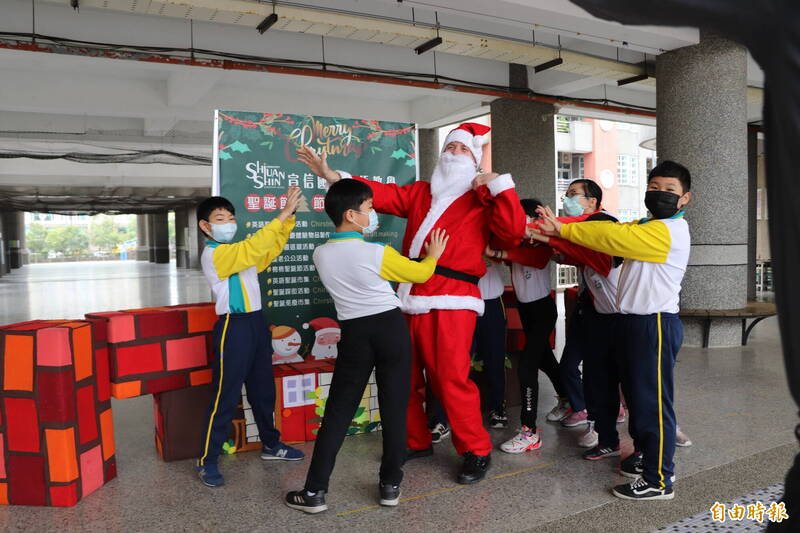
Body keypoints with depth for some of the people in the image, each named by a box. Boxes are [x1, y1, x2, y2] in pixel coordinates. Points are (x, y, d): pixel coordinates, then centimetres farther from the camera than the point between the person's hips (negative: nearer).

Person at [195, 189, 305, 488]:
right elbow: (253, 248, -26)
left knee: (263, 390, 18)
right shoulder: (213, 254, -12)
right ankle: (207, 461, 8)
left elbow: (272, 247, 13)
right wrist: (283, 215, -26)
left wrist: (289, 217, -2)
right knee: (226, 396, -3)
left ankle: (271, 445, 32)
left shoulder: (240, 252, 14)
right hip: (233, 327, -8)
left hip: (255, 323, 8)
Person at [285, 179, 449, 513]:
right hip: (390, 327, -3)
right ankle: (390, 485, 18)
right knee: (394, 408, 9)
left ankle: (315, 491, 10)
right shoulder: (378, 253, -13)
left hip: (354, 333, 3)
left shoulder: (321, 255, -1)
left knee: (338, 411, 8)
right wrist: (433, 255, 21)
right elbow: (419, 274, 2)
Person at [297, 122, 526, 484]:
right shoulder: (420, 193, 19)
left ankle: (476, 451, 9)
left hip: (451, 303, -6)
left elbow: (513, 230, -10)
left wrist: (500, 186, -14)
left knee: (451, 380, -9)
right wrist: (332, 175, 6)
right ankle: (416, 442, 32)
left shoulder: (482, 200, 3)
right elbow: (381, 194, 12)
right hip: (410, 300, 6)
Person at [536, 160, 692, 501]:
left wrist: (563, 229, -15)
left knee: (653, 400, -3)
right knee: (635, 394, 19)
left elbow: (615, 237, -21)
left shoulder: (670, 230, -15)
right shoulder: (645, 227, 16)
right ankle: (645, 456, 35)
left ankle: (658, 480, 6)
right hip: (633, 321, 9)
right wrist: (559, 230, -8)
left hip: (656, 325, -9)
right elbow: (616, 234, 5)